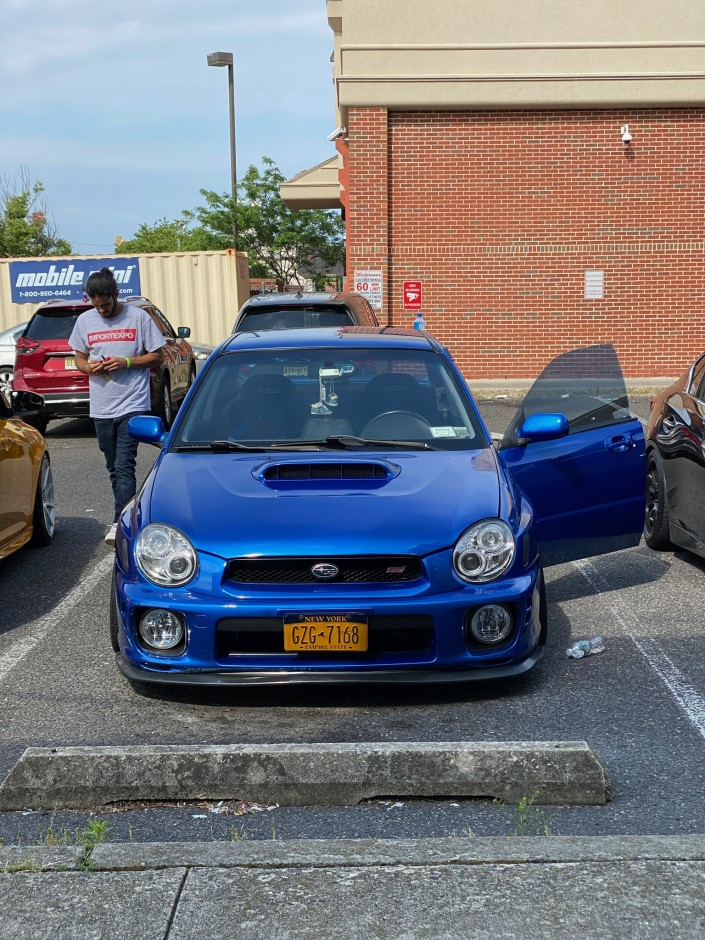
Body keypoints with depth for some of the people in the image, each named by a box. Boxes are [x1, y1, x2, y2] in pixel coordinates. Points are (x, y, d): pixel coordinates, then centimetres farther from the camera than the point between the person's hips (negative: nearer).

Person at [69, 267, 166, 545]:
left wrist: (127, 362, -15)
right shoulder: (85, 320, 7)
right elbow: (79, 359, 15)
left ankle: (120, 522, -13)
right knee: (113, 468, 13)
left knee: (124, 467, -13)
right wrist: (90, 367, -9)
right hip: (101, 407, 5)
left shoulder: (138, 317, -3)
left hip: (132, 405, -5)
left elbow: (156, 356, 1)